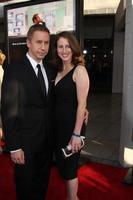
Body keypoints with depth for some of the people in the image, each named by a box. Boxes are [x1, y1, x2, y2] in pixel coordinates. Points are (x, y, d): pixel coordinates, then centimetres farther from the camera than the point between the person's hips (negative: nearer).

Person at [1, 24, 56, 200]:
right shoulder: (15, 70, -14)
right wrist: (14, 147, -17)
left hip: (47, 140, 6)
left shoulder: (50, 70, 5)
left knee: (42, 185, 23)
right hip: (26, 142, -5)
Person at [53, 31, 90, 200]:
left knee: (69, 168, 8)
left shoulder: (79, 70, -14)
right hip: (58, 125, 8)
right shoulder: (59, 71, 9)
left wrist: (76, 134, -20)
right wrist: (54, 125, 6)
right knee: (63, 165, 19)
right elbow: (58, 100, 9)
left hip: (72, 126, -7)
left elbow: (81, 104, -18)